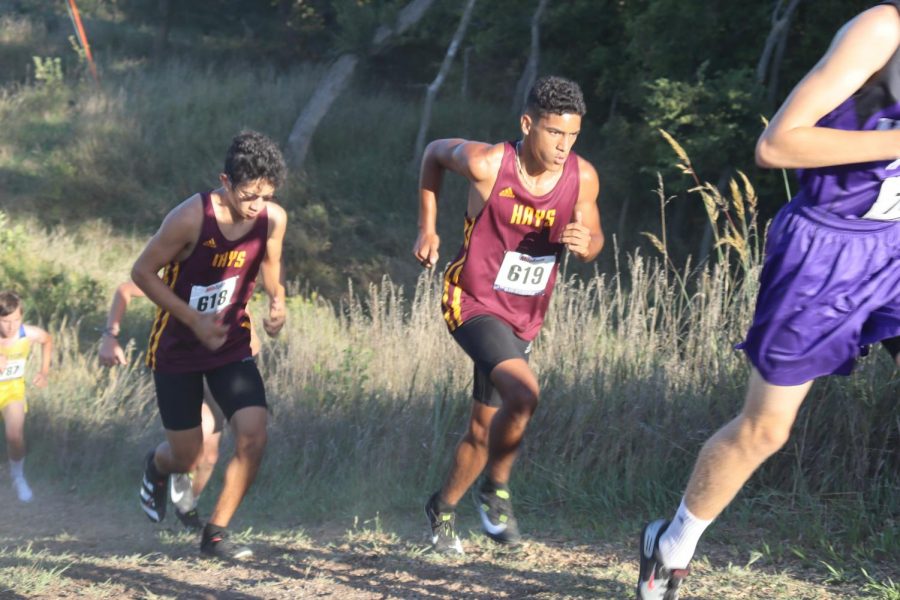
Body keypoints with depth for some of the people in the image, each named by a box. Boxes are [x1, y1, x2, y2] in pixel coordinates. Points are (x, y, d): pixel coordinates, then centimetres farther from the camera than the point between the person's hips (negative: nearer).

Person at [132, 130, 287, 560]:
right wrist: (194, 320, -23)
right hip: (178, 347, -4)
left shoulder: (273, 219, -12)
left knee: (253, 437, -14)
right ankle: (157, 467, 42)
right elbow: (142, 272, -16)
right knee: (187, 459, 2)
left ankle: (215, 533, 5)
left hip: (231, 344, 4)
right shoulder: (191, 218, -26)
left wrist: (277, 301, -12)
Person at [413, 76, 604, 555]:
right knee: (524, 394, -28)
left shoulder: (582, 178, -10)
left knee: (485, 426, 14)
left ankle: (443, 507, 37)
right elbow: (434, 153, 1)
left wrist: (586, 243, -18)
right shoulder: (487, 164, -20)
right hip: (473, 303, -5)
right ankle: (495, 489, -3)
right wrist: (427, 228, 2)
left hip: (524, 317, 5)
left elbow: (594, 238, 6)